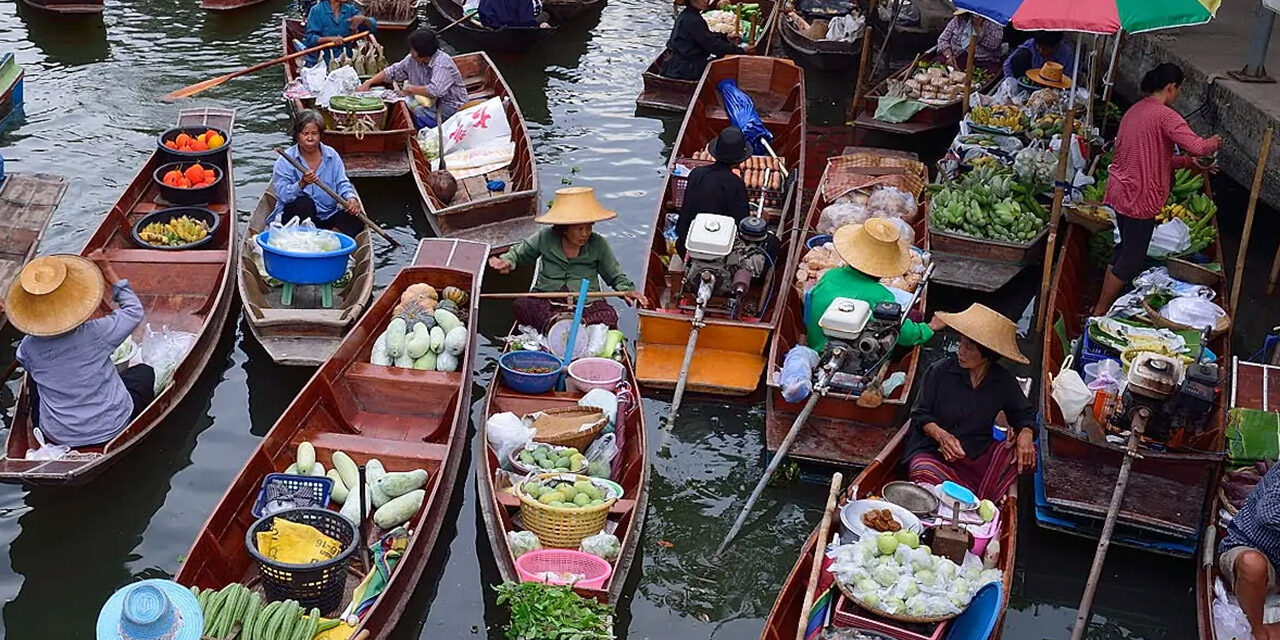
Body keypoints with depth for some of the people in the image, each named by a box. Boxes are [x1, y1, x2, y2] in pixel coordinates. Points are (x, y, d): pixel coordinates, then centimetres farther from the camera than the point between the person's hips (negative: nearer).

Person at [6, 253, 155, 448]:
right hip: (112, 428, -2)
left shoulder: (29, 347, -18)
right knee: (145, 373, 24)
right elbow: (134, 310, -7)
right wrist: (109, 272, -4)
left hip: (57, 436, 2)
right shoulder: (97, 333, -27)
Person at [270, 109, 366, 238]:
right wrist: (301, 184, -34)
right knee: (304, 202, -36)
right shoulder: (285, 160, -6)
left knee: (356, 217, -20)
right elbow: (282, 195, -15)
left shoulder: (331, 155, 5)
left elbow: (342, 183, 3)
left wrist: (351, 197, -20)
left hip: (327, 217, 4)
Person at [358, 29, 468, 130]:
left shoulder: (442, 63, -23)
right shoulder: (413, 59, 1)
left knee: (417, 113, -30)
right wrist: (369, 82, 2)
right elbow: (392, 71, 11)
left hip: (452, 106, -8)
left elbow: (435, 91, -35)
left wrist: (411, 89, -21)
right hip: (432, 102, 8)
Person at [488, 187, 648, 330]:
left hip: (586, 303, -1)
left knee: (609, 316, -35)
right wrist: (507, 261, -1)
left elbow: (615, 276, 14)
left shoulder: (598, 245, 2)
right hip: (545, 302, 1)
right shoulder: (545, 238, 2)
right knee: (520, 305, -30)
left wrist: (626, 289, -6)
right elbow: (519, 253, 20)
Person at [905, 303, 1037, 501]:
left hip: (979, 455, 3)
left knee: (1027, 453, -22)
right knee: (923, 472, -37)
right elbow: (920, 414, 0)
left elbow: (1024, 414, 15)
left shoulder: (1004, 382, 3)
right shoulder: (940, 371, -4)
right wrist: (941, 435, -20)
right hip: (933, 452, -3)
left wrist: (1025, 434, -10)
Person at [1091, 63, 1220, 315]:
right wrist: (1214, 142, -5)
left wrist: (1189, 162, 15)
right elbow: (1196, 146, -27)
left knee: (1124, 249, 22)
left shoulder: (1134, 111, 12)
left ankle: (1101, 306, 30)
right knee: (1132, 259, 2)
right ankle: (1099, 313, 9)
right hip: (1141, 199, -9)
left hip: (1120, 192, 9)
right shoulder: (1165, 116, -17)